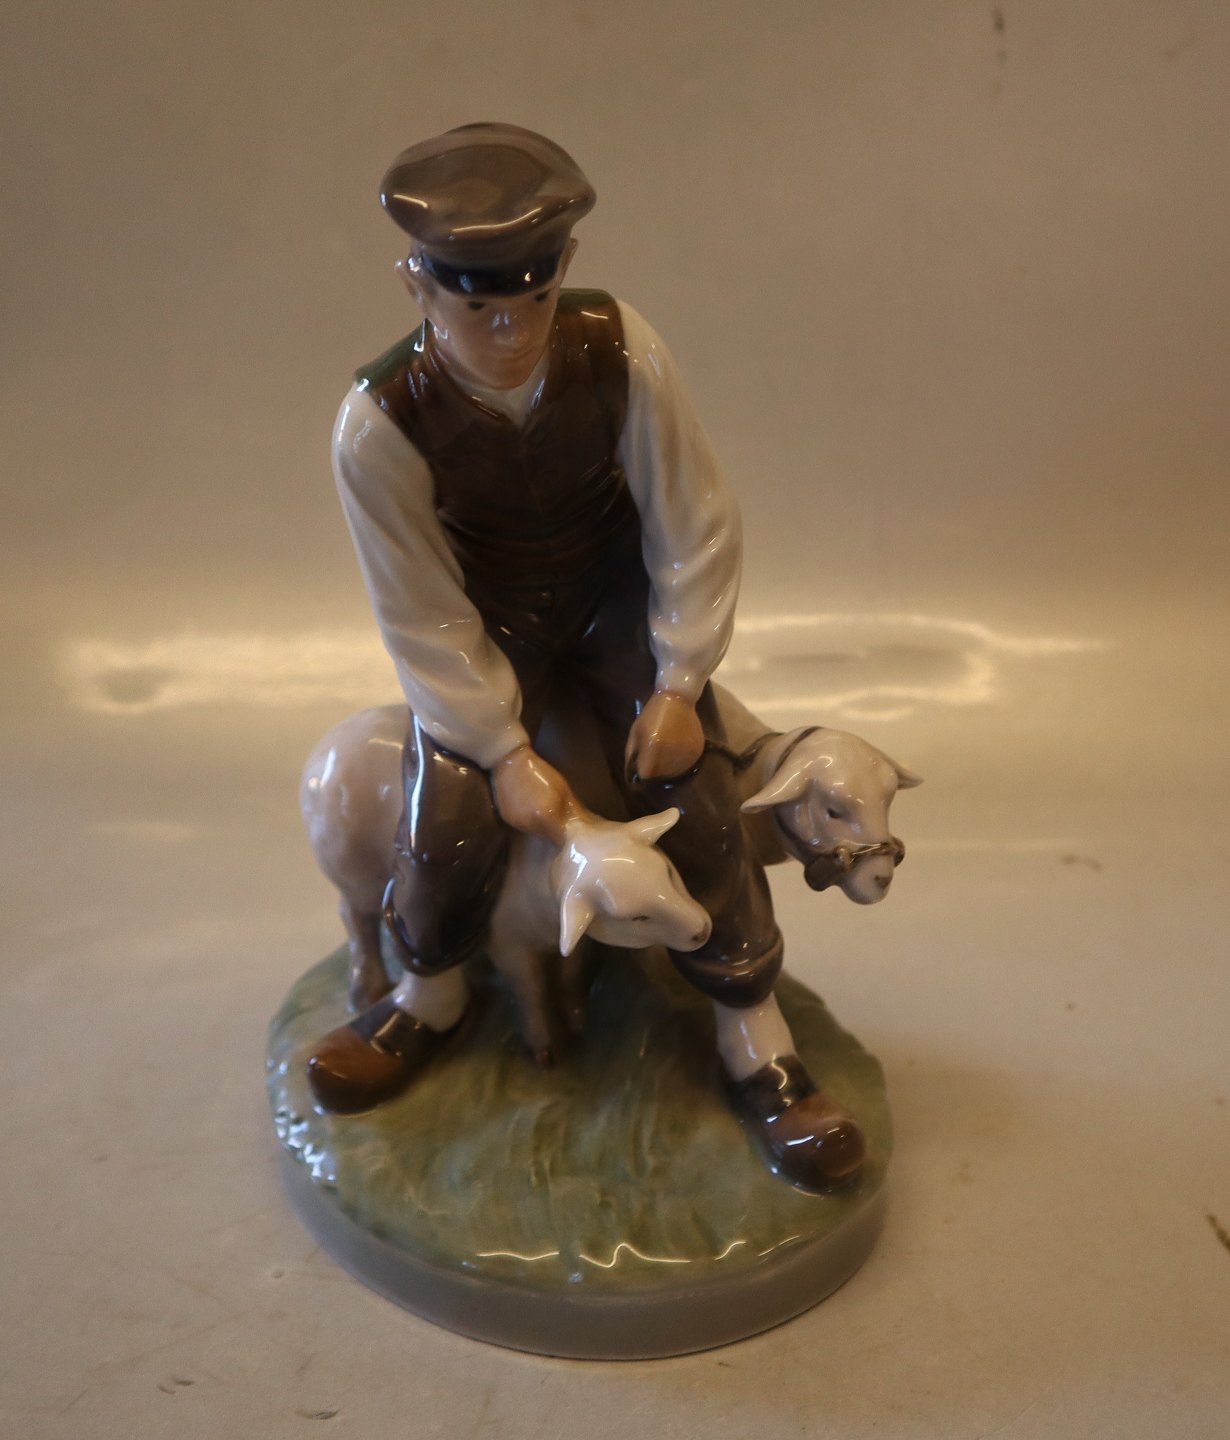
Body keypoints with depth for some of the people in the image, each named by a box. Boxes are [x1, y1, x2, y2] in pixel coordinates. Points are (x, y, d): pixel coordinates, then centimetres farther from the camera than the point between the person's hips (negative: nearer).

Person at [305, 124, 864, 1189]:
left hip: (615, 590, 1)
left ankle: (756, 1041, 5)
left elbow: (696, 524, -12)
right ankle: (432, 993, 18)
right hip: (483, 617, 0)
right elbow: (424, 616, -16)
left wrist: (678, 682, -14)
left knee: (690, 788, -15)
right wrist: (506, 751, -19)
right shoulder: (381, 423, -24)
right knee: (452, 813, -17)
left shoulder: (618, 350, -23)